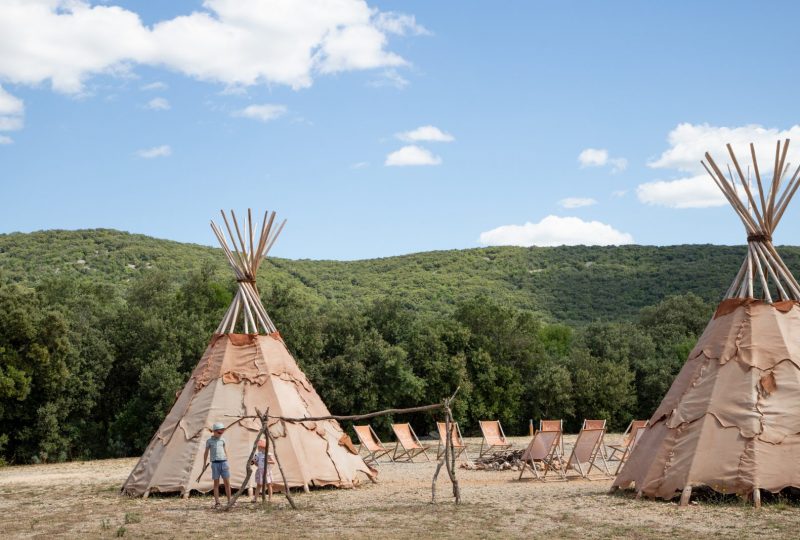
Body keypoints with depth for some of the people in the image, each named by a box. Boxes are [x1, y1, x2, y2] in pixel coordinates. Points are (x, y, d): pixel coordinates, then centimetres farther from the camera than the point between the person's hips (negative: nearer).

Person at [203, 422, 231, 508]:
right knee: (216, 483, -1)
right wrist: (204, 465, 6)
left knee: (227, 482, -1)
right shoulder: (209, 441, 3)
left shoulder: (222, 440, 10)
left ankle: (229, 501, 5)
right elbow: (206, 453, 8)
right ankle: (217, 503, 0)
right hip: (215, 463, -2)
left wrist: (227, 463, 12)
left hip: (224, 462, 2)